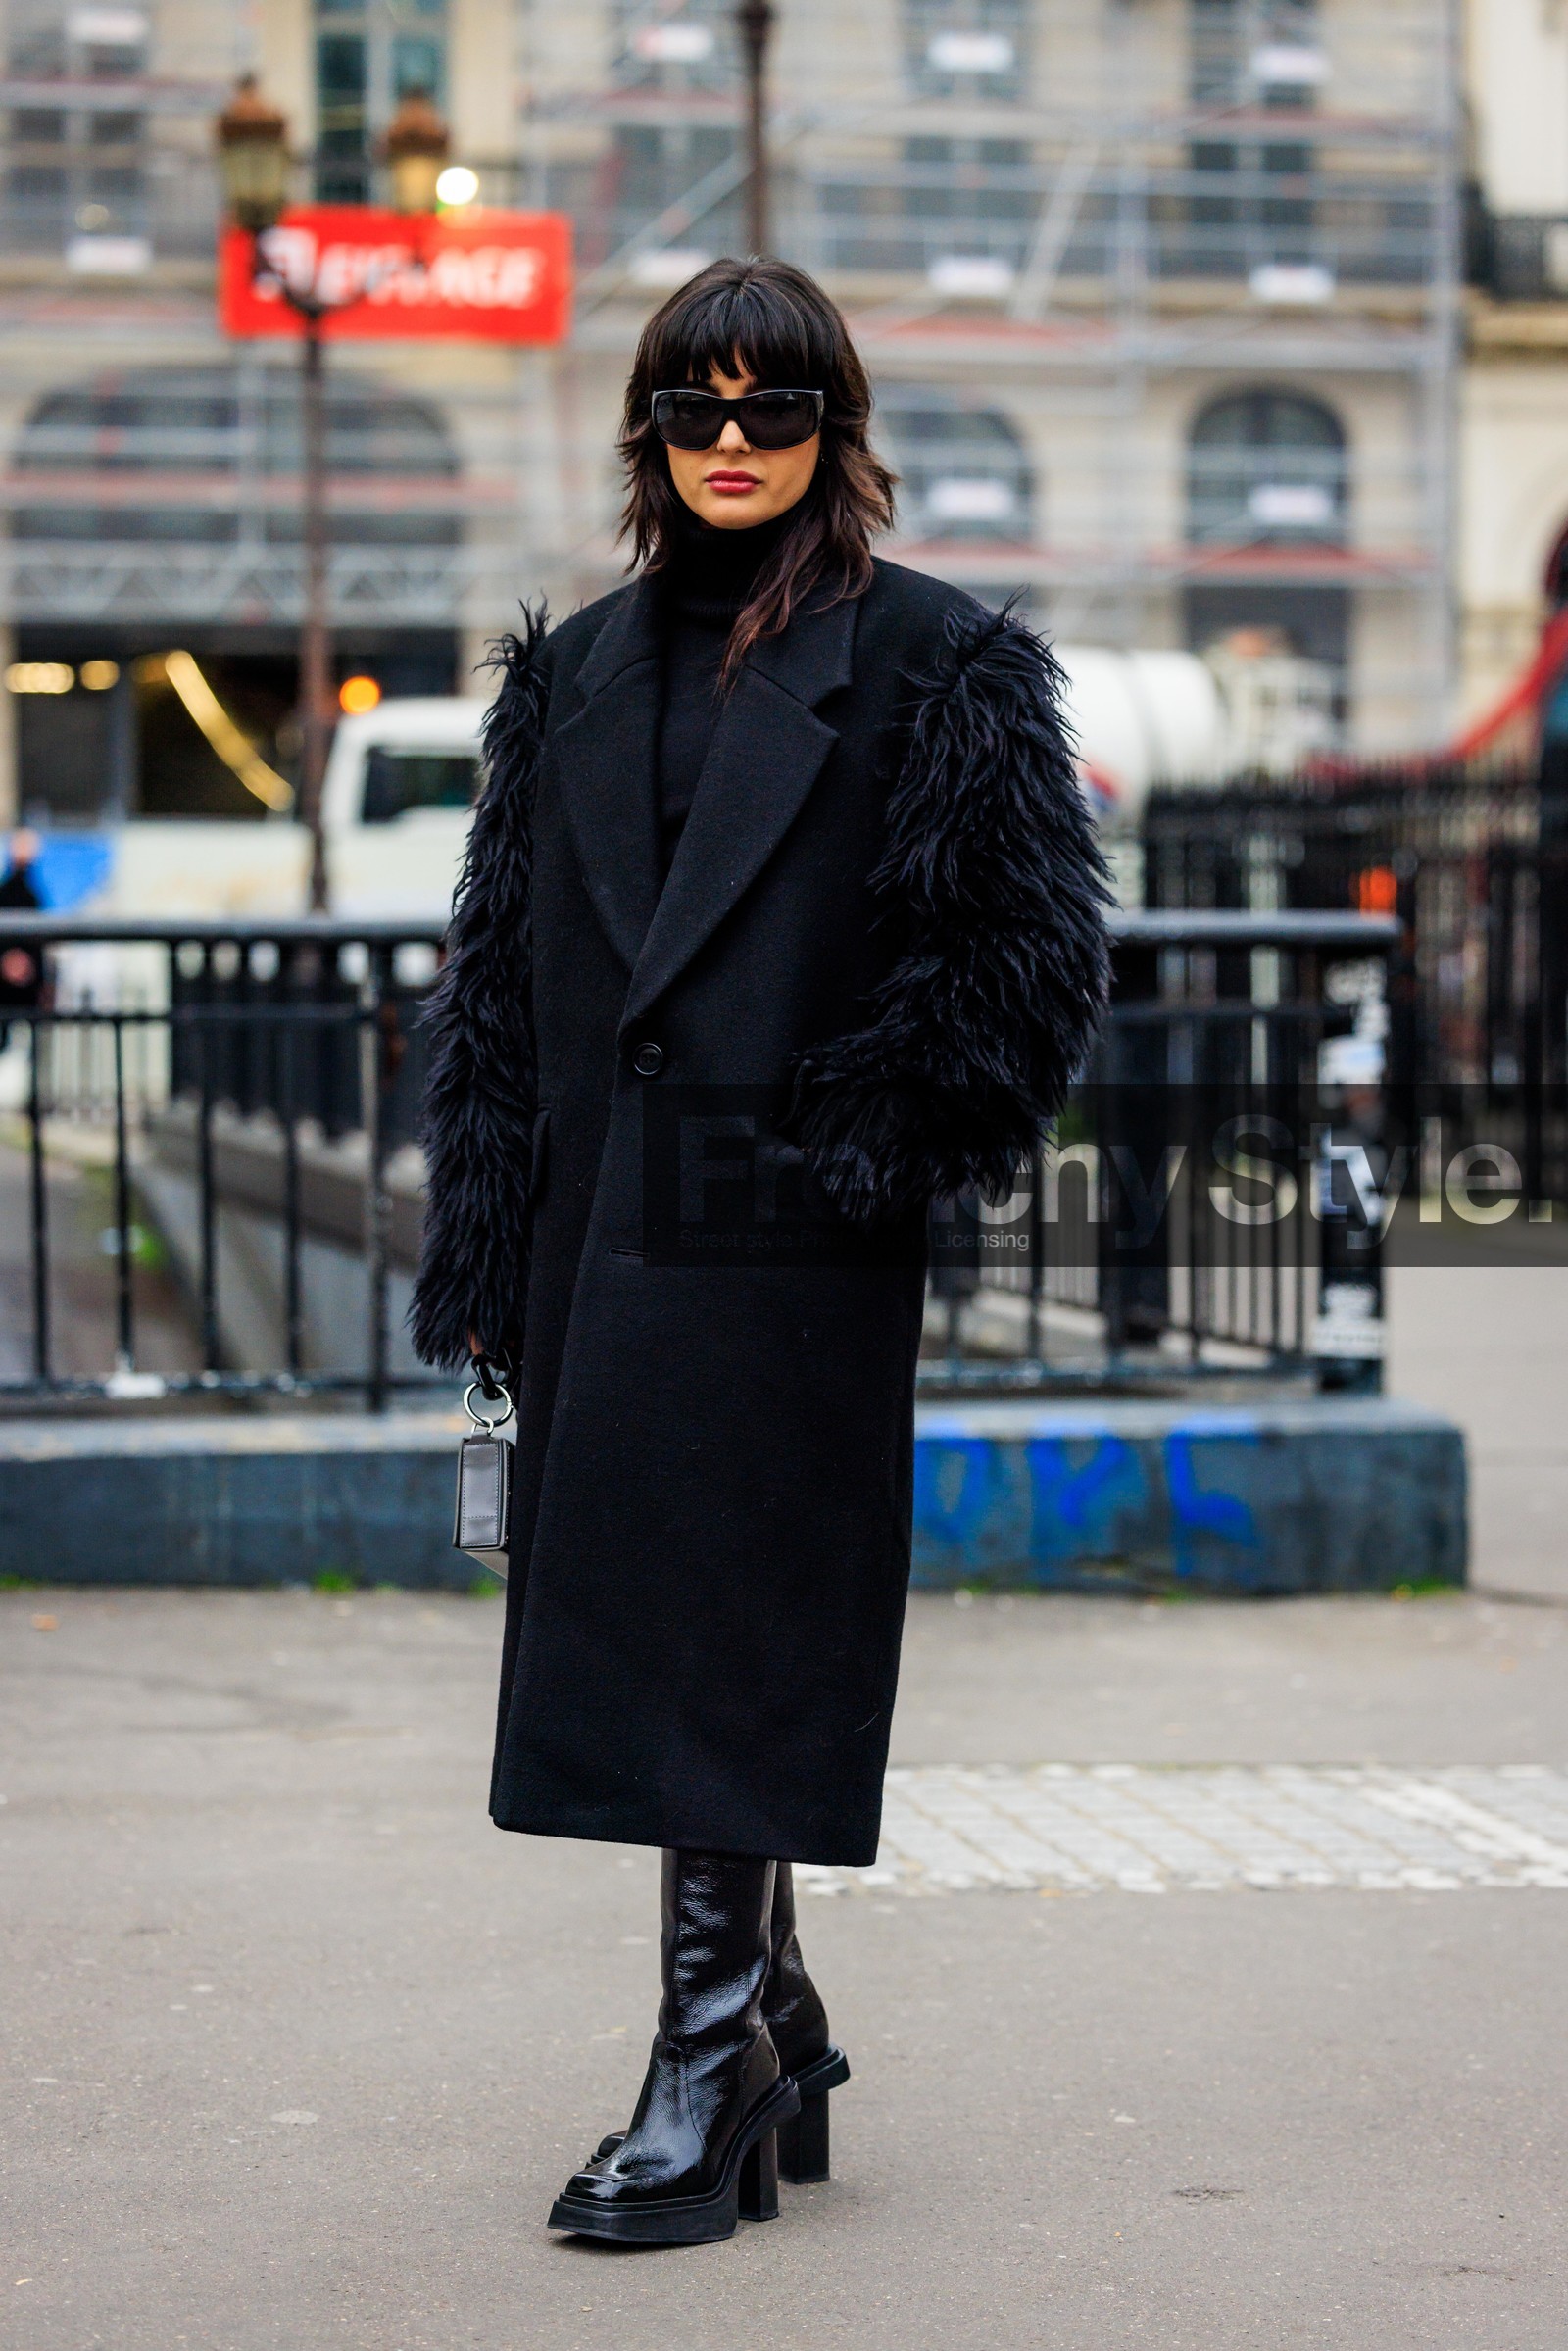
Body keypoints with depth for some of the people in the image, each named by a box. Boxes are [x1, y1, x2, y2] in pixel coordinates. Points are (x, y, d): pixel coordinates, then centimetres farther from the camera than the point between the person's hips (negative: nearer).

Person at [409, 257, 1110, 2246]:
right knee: (637, 1630, 10)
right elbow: (499, 964, 13)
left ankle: (708, 2082, -1)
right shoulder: (580, 671, 13)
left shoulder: (931, 662, -2)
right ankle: (772, 2034, 24)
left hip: (787, 1242, -6)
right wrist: (488, 1253, 7)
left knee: (730, 1650, -7)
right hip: (606, 1229, 6)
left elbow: (1030, 954, -4)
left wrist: (867, 1142, -10)